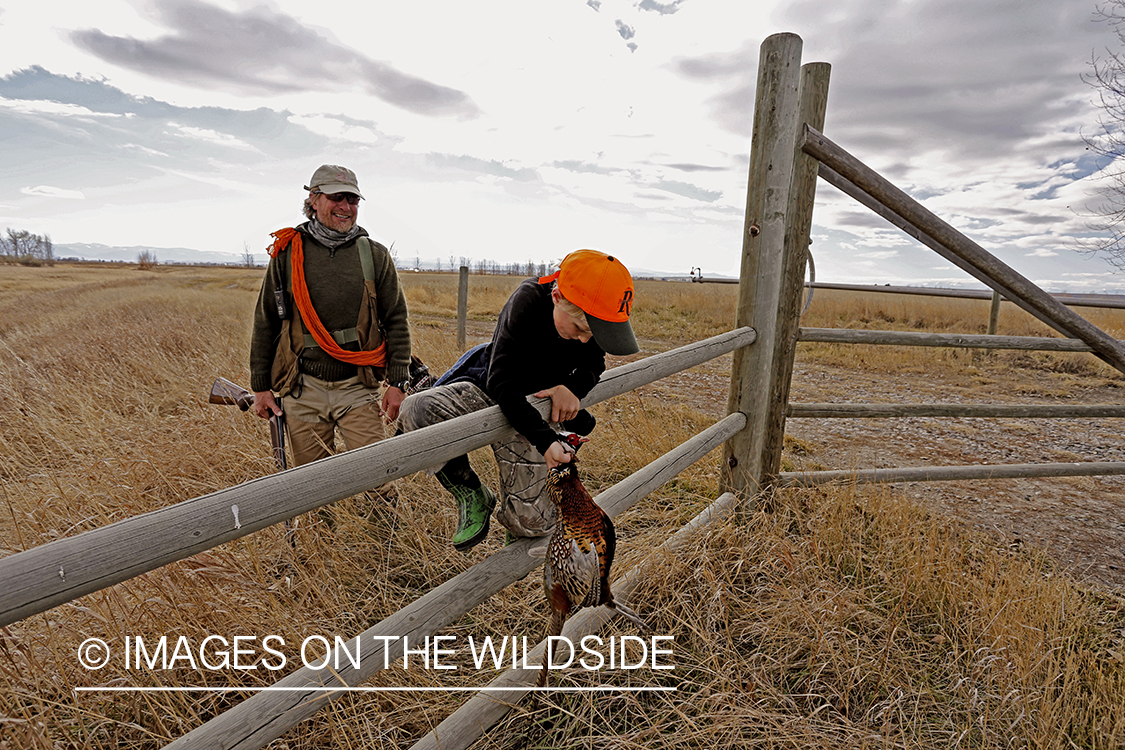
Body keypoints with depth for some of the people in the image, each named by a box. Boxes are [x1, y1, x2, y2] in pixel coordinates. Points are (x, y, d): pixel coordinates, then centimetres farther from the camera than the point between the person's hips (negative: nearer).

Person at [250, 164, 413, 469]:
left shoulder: (375, 255, 4)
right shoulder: (287, 254, 4)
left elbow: (396, 321, 4)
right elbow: (265, 323, 10)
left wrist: (397, 382, -3)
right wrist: (260, 386, 8)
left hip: (358, 388, -1)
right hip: (303, 390, 1)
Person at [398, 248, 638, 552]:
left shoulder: (593, 321, -15)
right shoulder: (528, 302, -28)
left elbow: (594, 364, 5)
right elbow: (500, 381, -28)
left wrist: (573, 387, -20)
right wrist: (545, 439, -37)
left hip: (535, 410, 2)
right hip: (489, 393, -2)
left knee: (532, 523, -11)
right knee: (415, 412, -33)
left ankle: (512, 516, 32)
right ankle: (471, 495, -7)